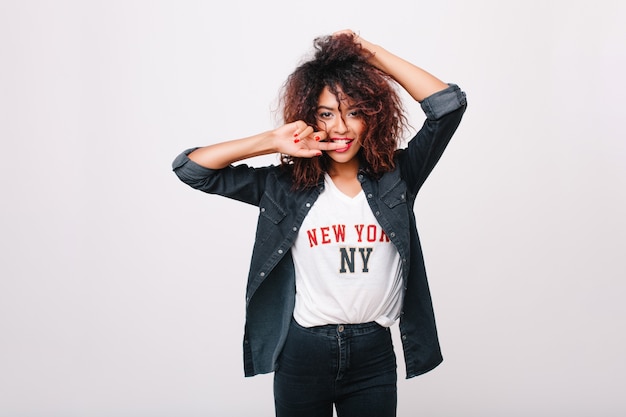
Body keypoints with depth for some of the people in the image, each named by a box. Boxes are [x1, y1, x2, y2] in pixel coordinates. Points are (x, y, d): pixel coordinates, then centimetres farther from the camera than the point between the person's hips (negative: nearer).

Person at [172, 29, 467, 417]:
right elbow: (190, 167, -6)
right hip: (303, 353, 0)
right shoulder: (285, 186, -4)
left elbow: (450, 104, -9)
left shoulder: (396, 177, -2)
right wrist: (272, 140, -13)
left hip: (374, 355, 1)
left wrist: (373, 54, -9)